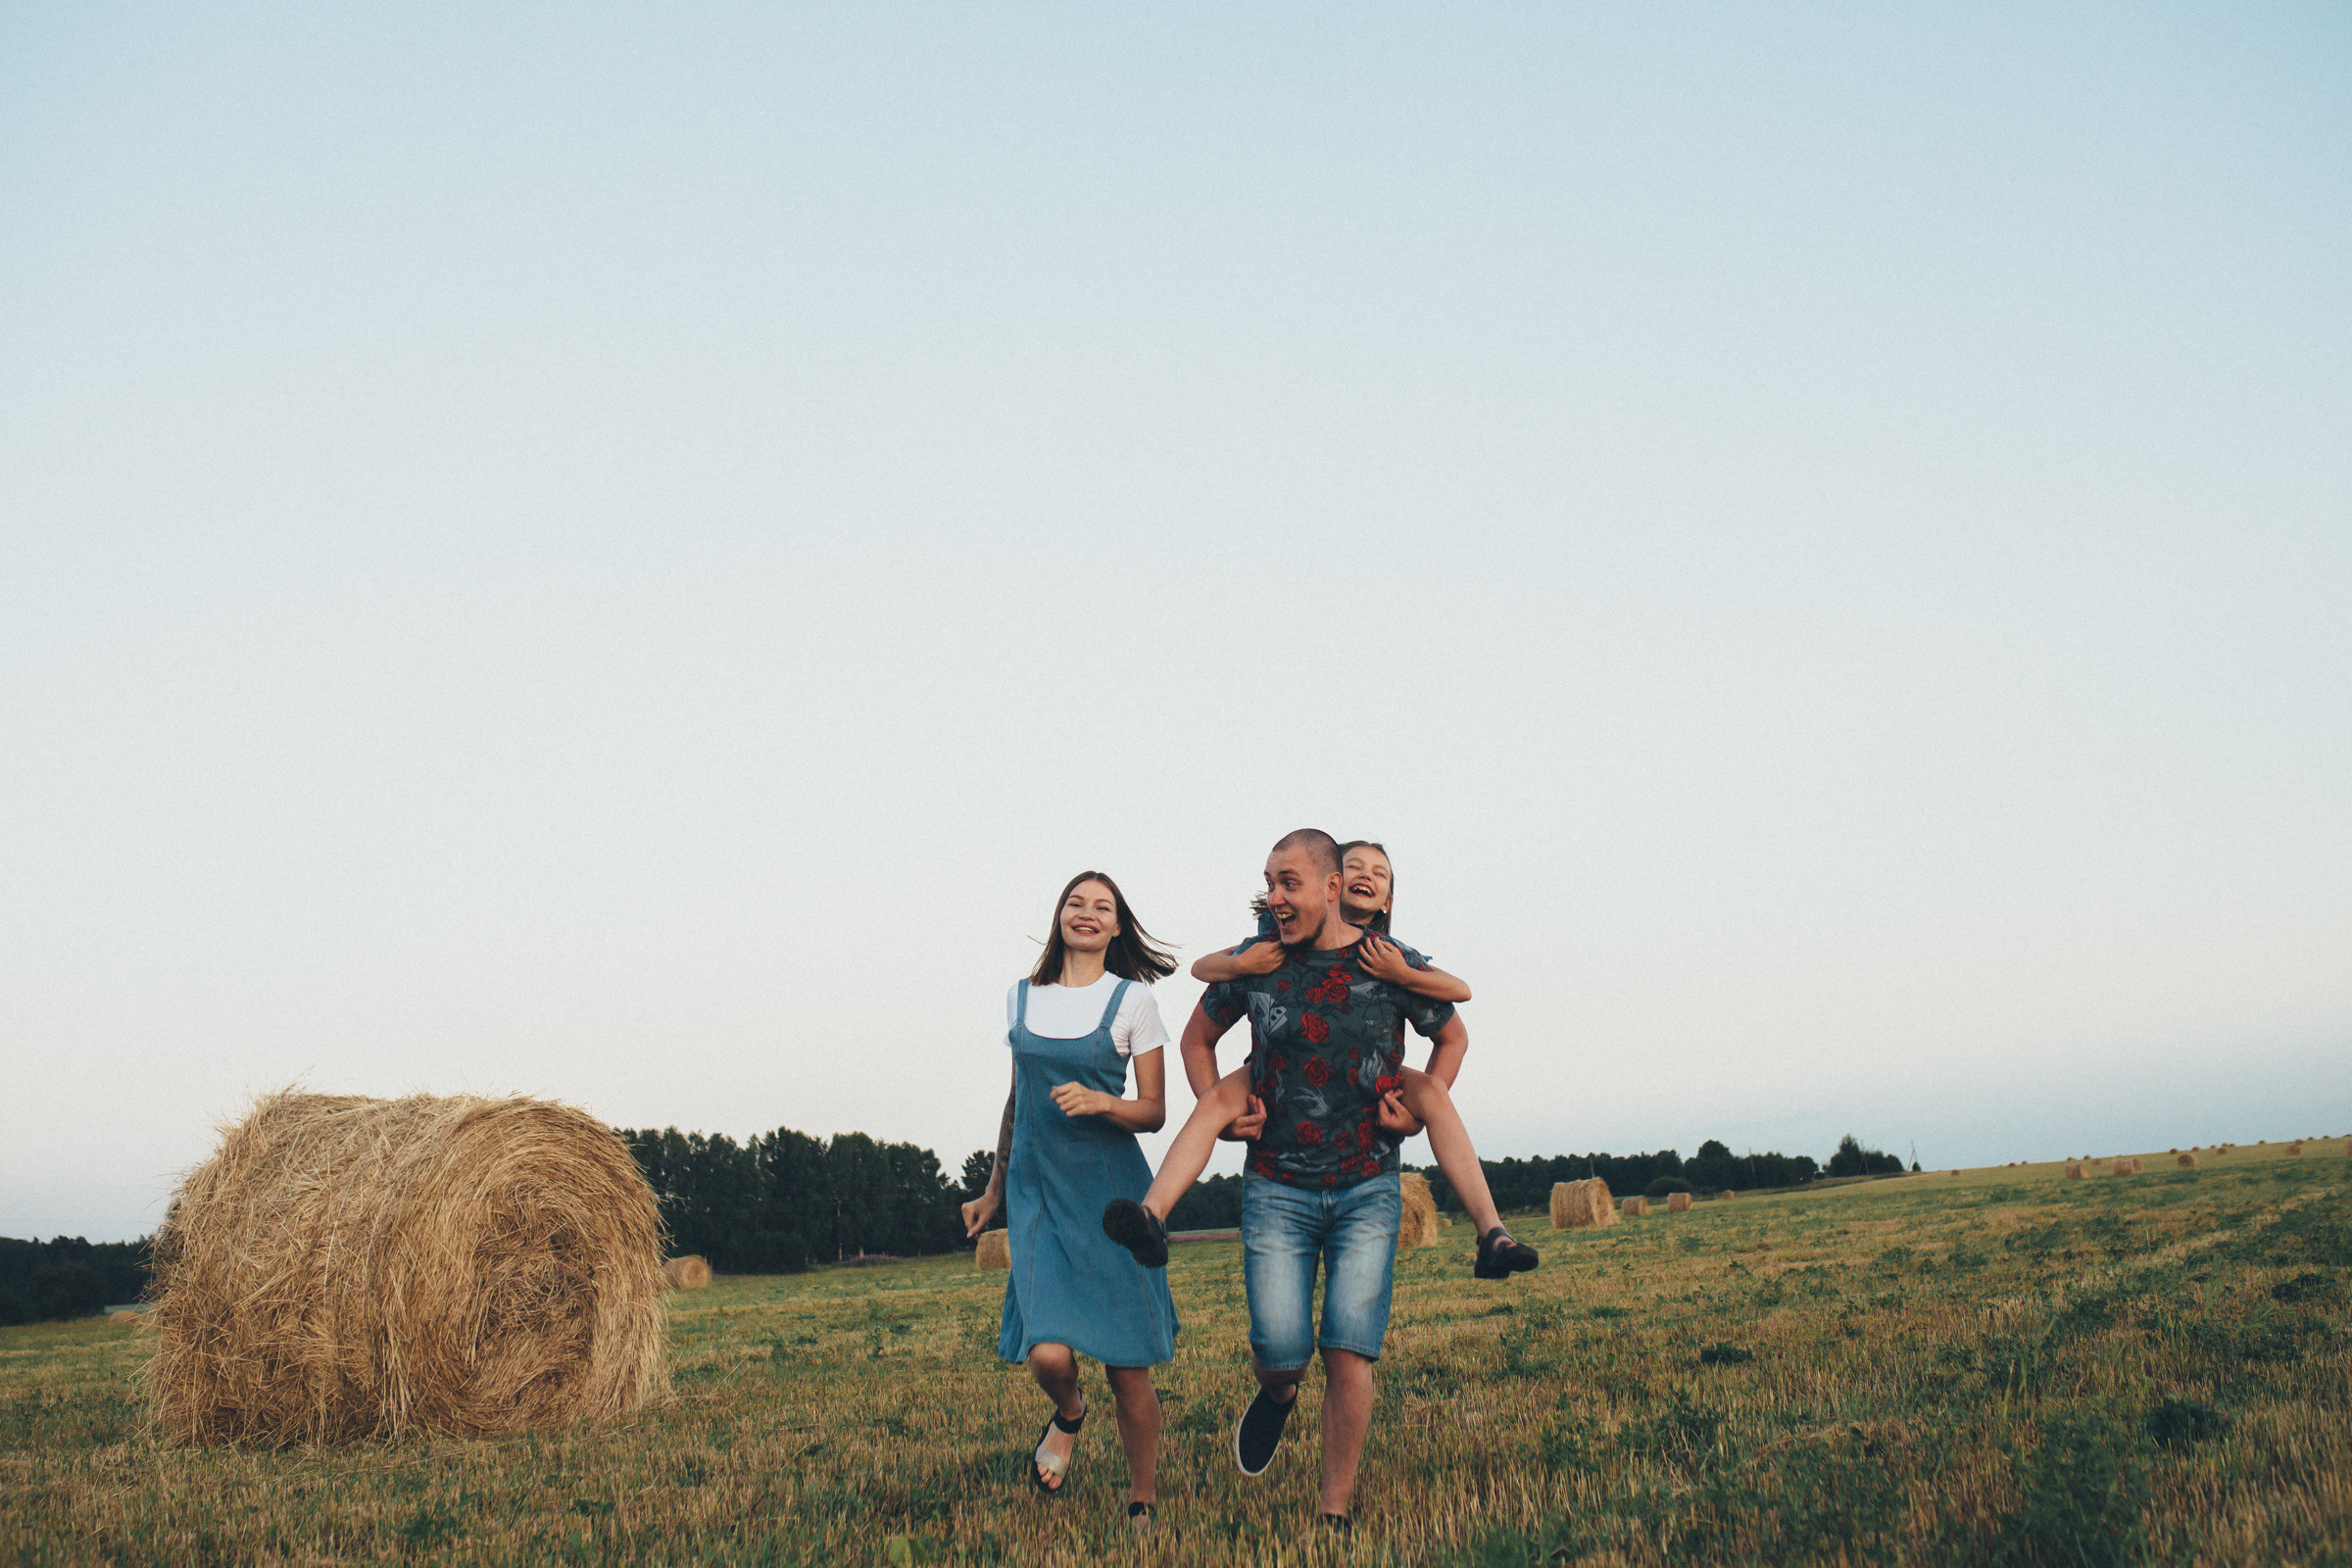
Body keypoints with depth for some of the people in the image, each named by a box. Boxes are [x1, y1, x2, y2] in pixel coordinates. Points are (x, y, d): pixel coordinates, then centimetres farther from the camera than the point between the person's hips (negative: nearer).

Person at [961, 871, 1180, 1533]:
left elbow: (1154, 1112, 0)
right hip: (1037, 1189, 2)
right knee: (1048, 1352, -17)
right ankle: (1068, 1414, 20)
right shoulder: (1022, 998, 10)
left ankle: (1141, 1504, 21)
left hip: (1111, 1189, -2)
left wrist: (1099, 1102, -20)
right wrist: (995, 1190, 25)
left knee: (1127, 1368, 0)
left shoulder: (1133, 1000, 0)